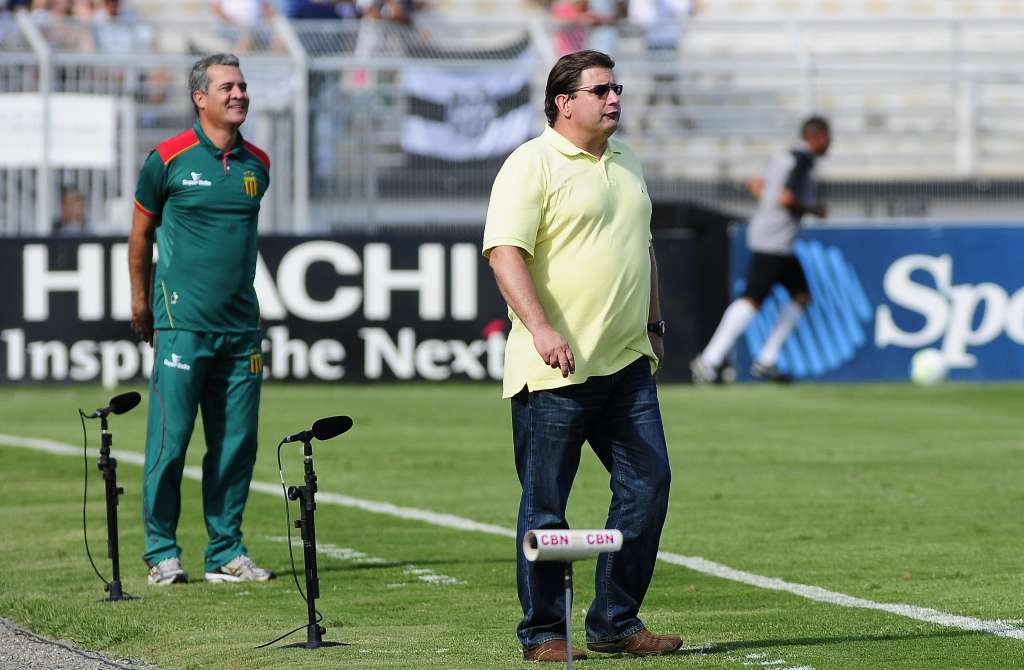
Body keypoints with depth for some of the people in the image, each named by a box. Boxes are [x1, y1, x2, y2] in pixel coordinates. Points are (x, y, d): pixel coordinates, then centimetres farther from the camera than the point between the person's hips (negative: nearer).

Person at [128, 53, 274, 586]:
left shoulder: (256, 164, 10)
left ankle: (226, 552, 12)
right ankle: (162, 552, 3)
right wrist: (141, 299, 14)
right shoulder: (169, 159, -3)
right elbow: (141, 232, 8)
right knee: (170, 437, -5)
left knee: (237, 441, 4)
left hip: (240, 324, 5)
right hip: (182, 324, -5)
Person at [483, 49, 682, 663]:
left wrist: (653, 324, 22)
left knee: (648, 485, 3)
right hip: (556, 369, -7)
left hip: (627, 363, 7)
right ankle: (544, 632, 7)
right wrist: (541, 329, -26)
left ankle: (616, 623, 12)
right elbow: (505, 251, -17)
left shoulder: (626, 164, 16)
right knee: (546, 504, -2)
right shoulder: (532, 165, -8)